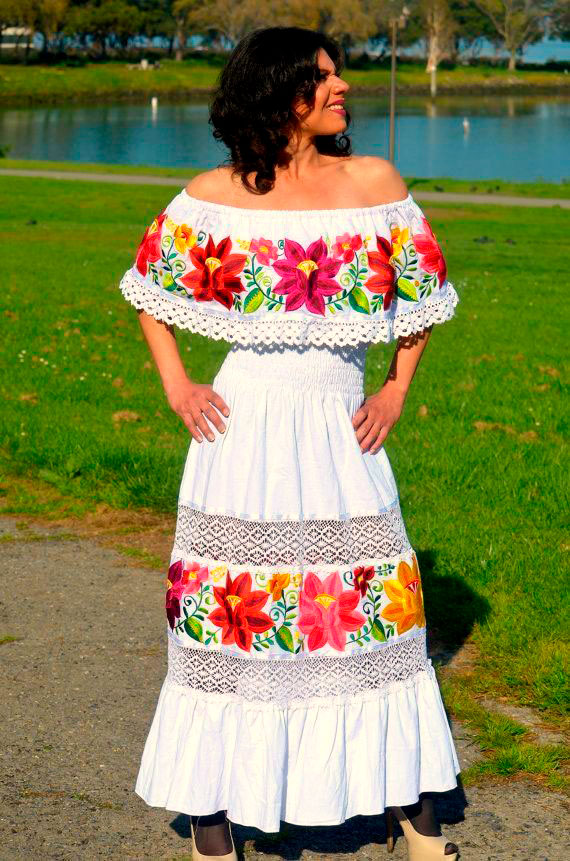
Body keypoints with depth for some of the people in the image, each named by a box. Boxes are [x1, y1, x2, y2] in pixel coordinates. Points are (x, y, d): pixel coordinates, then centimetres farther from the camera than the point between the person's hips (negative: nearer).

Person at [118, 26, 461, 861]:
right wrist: (177, 389, 3)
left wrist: (396, 393, 7)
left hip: (341, 432, 2)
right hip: (244, 428, -2)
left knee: (378, 607, 5)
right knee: (230, 612, 2)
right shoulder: (215, 197, -2)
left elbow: (423, 292, 14)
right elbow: (152, 286, 11)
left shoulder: (375, 183, 2)